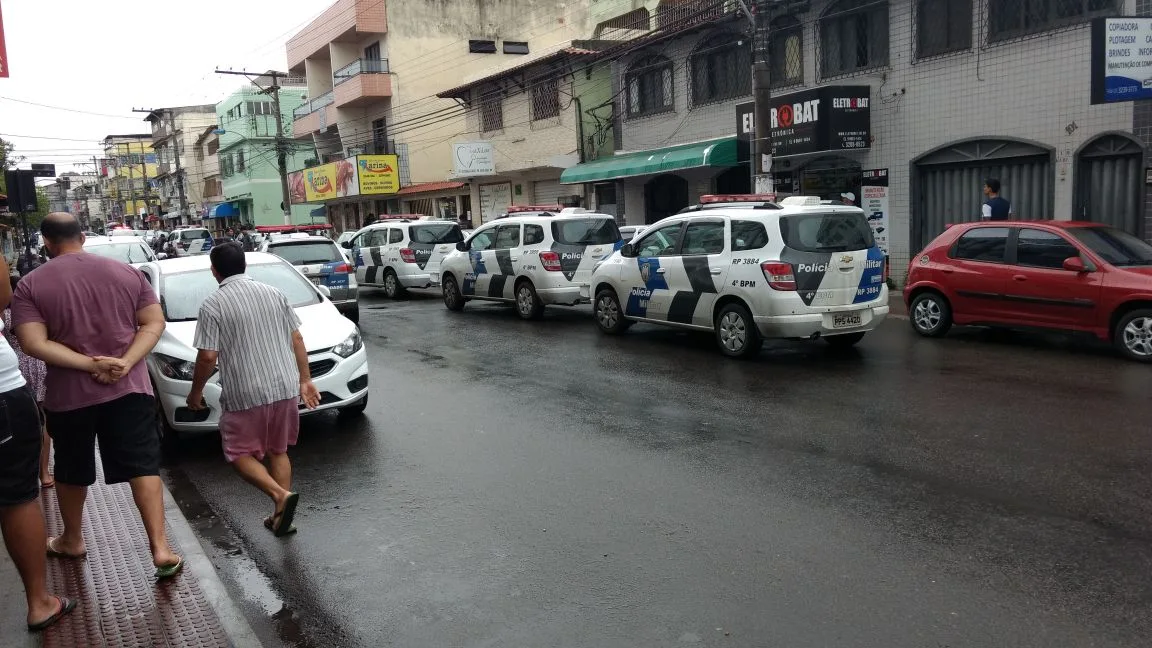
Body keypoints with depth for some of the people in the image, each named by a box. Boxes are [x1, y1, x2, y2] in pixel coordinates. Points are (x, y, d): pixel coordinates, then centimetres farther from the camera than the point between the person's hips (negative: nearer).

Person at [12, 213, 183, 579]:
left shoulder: (30, 285, -5)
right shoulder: (127, 272, 2)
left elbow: (34, 344, -15)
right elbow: (154, 323, -2)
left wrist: (89, 365, -16)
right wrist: (126, 364, -12)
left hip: (68, 395, -1)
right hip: (129, 388, 1)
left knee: (71, 472, 18)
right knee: (143, 467, 1)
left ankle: (71, 541, 36)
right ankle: (161, 549, -4)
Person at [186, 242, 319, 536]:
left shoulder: (213, 305, -7)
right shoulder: (273, 293, 7)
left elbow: (207, 357, -11)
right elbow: (296, 340, 7)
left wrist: (196, 391, 5)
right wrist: (305, 379, 14)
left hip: (245, 394, -5)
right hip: (285, 388, 5)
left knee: (240, 453, 12)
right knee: (278, 451, 18)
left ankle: (281, 495, -9)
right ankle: (282, 517, 19)